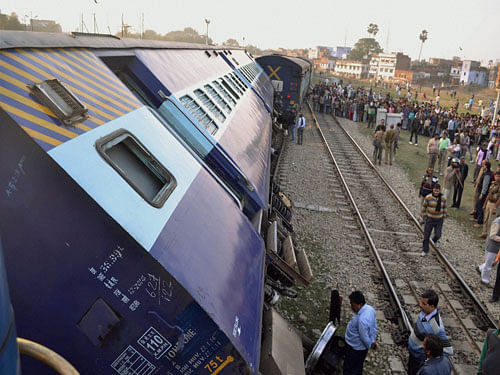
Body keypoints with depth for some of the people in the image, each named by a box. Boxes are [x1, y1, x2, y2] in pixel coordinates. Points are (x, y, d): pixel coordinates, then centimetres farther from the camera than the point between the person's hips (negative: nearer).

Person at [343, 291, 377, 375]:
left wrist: (370, 345, -6)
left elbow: (364, 337, -26)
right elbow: (374, 327, 2)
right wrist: (372, 341, 8)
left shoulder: (362, 319, -40)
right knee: (358, 367, 29)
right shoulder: (370, 309, -11)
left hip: (355, 348, -8)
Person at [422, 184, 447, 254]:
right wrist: (424, 216, 0)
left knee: (438, 235, 1)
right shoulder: (428, 198, -12)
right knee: (426, 236, 4)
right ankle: (425, 251, 20)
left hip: (439, 220, 1)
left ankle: (434, 241, 39)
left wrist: (444, 217, 8)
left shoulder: (443, 199, -4)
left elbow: (444, 208, 10)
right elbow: (424, 207, -1)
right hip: (429, 219, -1)